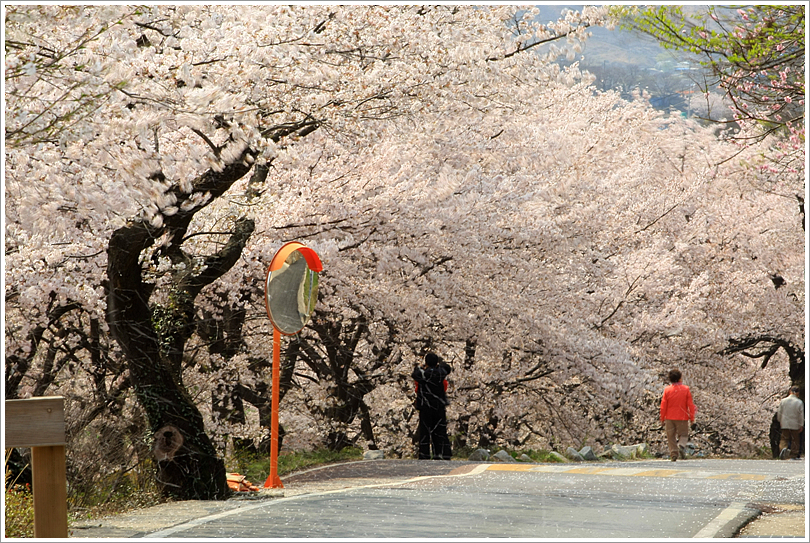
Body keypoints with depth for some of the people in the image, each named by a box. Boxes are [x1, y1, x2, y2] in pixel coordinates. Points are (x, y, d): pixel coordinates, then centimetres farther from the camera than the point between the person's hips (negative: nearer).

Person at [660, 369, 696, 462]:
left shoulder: (667, 390, -3)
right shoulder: (686, 389, -3)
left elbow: (663, 406, -2)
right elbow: (690, 405, -2)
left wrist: (662, 418, 6)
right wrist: (692, 417, 5)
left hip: (670, 417, 0)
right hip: (682, 417, 0)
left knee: (671, 436, 8)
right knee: (683, 434, 10)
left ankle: (673, 453, 0)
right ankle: (681, 445, -19)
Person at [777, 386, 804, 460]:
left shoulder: (783, 401, -1)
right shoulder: (799, 402, -9)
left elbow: (779, 412, 7)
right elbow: (801, 415, -6)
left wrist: (780, 421, 22)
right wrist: (801, 425, 2)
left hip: (785, 424, 1)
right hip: (795, 424, -1)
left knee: (784, 438, 7)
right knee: (795, 440, 10)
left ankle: (783, 448, -21)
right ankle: (794, 455, 12)